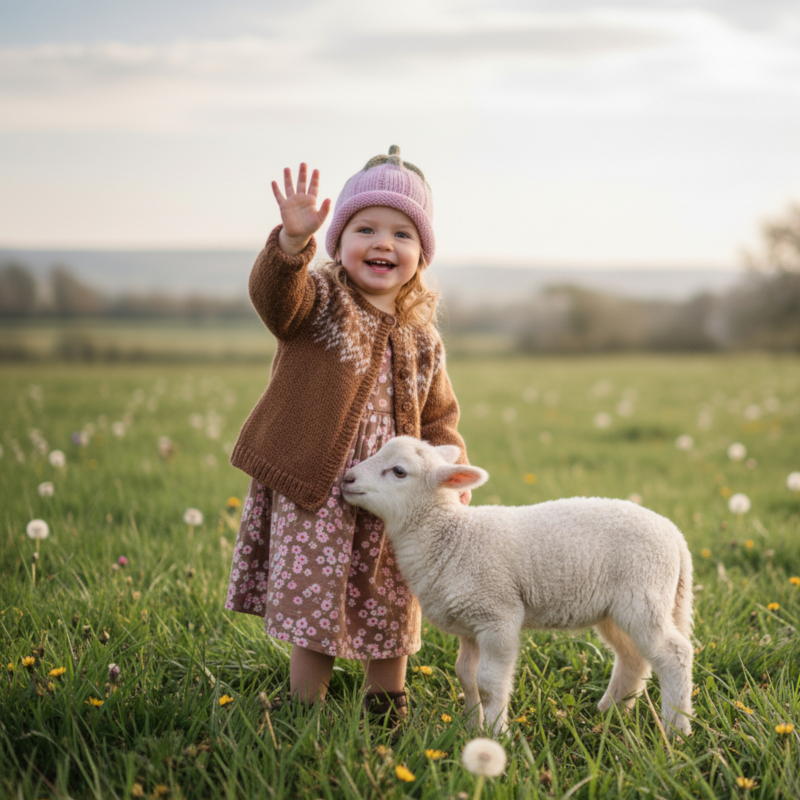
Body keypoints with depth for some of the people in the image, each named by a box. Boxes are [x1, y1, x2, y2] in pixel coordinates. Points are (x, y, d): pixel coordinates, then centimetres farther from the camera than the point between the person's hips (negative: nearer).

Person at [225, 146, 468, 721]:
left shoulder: (421, 337, 10)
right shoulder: (318, 303, -3)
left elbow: (438, 417, 15)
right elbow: (274, 293, -27)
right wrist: (292, 242, -46)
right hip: (312, 498, -4)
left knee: (390, 617, 16)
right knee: (313, 611, 1)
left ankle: (388, 708, 35)